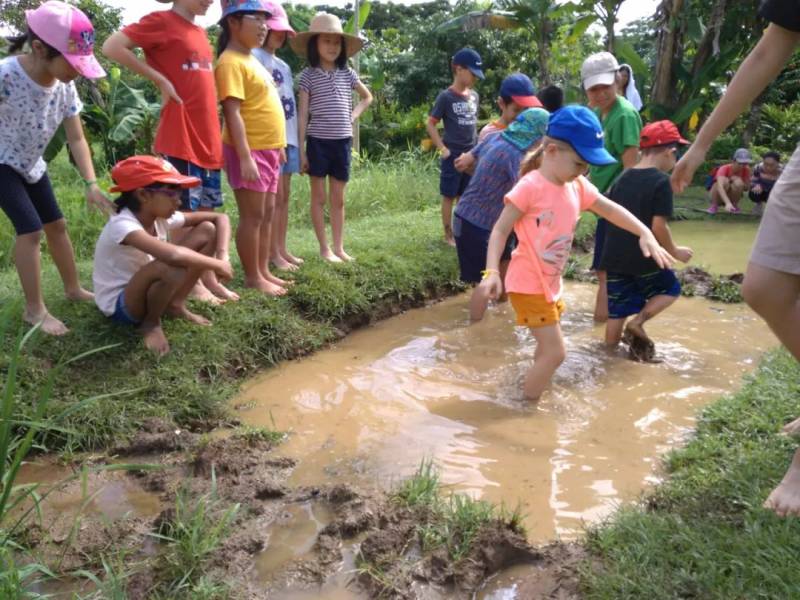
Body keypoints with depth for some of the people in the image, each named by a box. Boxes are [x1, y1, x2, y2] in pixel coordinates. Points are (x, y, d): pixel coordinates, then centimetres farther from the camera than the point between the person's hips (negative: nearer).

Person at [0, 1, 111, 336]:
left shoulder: (64, 86, -13)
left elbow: (76, 138, -9)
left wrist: (91, 185, -18)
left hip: (31, 165, 7)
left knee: (56, 224, 12)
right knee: (30, 228, -14)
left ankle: (73, 288, 30)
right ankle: (34, 309, -3)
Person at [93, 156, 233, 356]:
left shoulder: (162, 218, -9)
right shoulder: (122, 225, -31)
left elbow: (220, 218, -2)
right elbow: (174, 254, -49)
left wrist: (222, 256, -19)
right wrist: (217, 265, -34)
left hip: (148, 290, 7)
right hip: (119, 304, -7)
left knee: (208, 229, -4)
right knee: (169, 267, -41)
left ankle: (176, 305, 3)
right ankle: (150, 323, -10)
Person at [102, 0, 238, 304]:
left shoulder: (200, 33, 16)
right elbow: (112, 47, -14)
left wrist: (215, 136, 15)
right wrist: (161, 80, -12)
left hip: (208, 138, 8)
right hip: (181, 139, -8)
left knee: (206, 212, 11)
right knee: (184, 213, 0)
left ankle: (208, 278, 20)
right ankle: (191, 283, 9)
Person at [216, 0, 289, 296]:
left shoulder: (252, 60, 17)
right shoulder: (231, 62, -13)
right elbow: (232, 113, -20)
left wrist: (278, 146, 20)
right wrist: (245, 157, -25)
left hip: (267, 149, 10)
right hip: (250, 151, -9)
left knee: (267, 214, 12)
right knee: (253, 216, -3)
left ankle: (264, 271, 21)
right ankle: (252, 277, 7)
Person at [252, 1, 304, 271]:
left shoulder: (283, 65, 20)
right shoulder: (254, 57, -6)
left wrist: (293, 140, 13)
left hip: (287, 137, 8)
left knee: (285, 196, 9)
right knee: (274, 197, -6)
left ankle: (281, 250, 15)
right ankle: (273, 253, 0)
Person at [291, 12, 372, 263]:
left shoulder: (347, 73, 7)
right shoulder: (308, 75, -2)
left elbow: (367, 97, 24)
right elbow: (303, 114, -2)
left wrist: (354, 115, 6)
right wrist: (301, 149, -6)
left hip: (342, 141, 3)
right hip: (318, 141, -3)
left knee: (338, 199, 8)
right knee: (319, 197, 3)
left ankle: (339, 247, 16)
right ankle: (325, 248, 11)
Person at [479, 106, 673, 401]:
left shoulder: (579, 187, 2)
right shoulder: (530, 187, -20)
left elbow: (611, 210, 11)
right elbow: (500, 230, -19)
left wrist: (645, 234, 0)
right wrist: (492, 271, -29)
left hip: (551, 285, 9)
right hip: (528, 286, -8)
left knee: (547, 349, 22)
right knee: (555, 352, -6)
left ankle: (533, 393, 42)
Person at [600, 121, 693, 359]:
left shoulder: (623, 178, 10)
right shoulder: (661, 181, -10)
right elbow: (658, 226, -15)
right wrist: (675, 252, -1)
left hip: (614, 258, 5)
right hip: (644, 259, -5)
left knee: (617, 313, 14)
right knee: (671, 288, 20)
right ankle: (638, 322, 1)